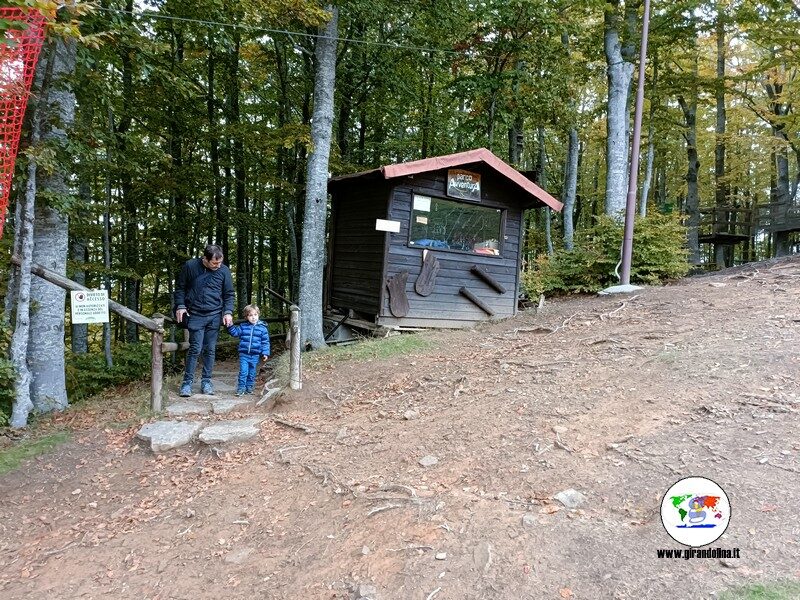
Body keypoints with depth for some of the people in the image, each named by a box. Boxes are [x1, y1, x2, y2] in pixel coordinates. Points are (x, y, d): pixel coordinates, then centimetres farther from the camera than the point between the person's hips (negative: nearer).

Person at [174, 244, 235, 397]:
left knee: (210, 350, 7)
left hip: (214, 316, 2)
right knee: (195, 349, -6)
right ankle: (187, 383, 5)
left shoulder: (224, 270, -2)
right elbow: (180, 287, 6)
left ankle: (206, 382, 17)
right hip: (195, 315, -2)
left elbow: (229, 294, 6)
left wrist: (228, 311, -5)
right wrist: (180, 305, -3)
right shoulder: (190, 266, -5)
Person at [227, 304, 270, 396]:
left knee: (252, 373, 11)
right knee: (243, 372, -7)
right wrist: (230, 326, -9)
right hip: (244, 354, 0)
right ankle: (241, 388, 3)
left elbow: (265, 342, 2)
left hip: (255, 355, 1)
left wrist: (265, 353, -3)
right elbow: (235, 332, 8)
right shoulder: (243, 326, 3)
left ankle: (249, 387, 25)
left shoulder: (262, 328, 0)